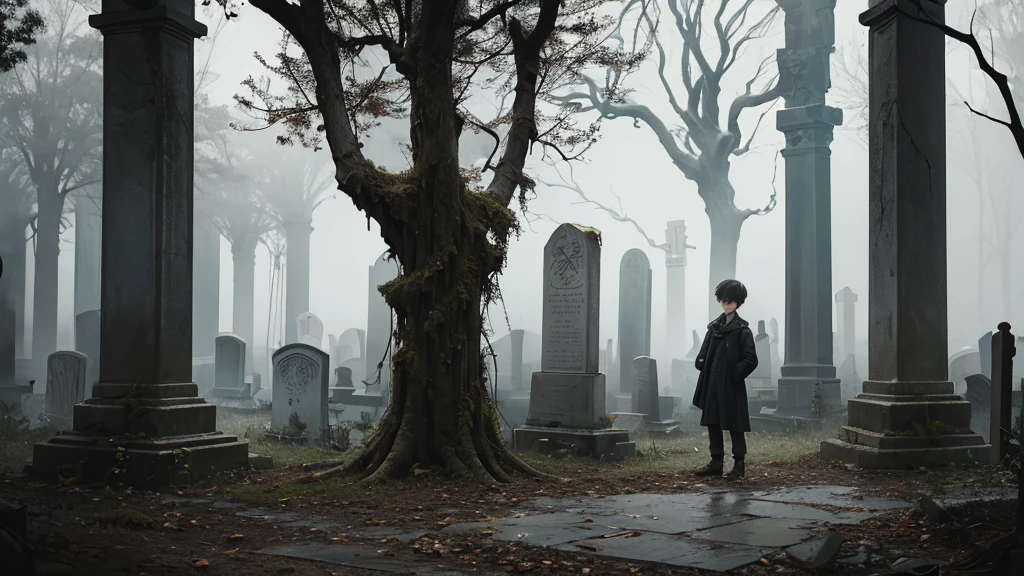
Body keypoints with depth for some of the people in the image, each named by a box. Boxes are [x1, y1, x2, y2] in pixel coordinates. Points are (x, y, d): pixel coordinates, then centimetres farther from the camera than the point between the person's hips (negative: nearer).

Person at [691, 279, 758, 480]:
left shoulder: (742, 329, -6)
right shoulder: (714, 327, 12)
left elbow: (751, 360, -11)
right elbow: (703, 355, 16)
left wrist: (735, 375, -12)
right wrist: (702, 364, -1)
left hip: (732, 387, -6)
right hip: (712, 385, 6)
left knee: (734, 426, -1)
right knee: (712, 424, 9)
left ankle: (739, 465, 6)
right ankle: (716, 463, 16)